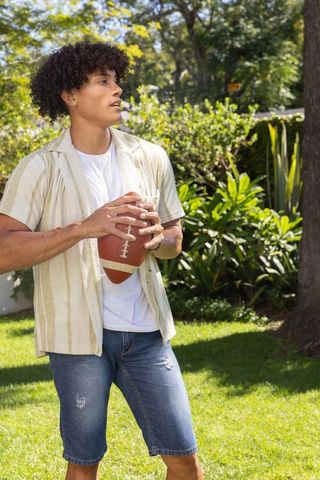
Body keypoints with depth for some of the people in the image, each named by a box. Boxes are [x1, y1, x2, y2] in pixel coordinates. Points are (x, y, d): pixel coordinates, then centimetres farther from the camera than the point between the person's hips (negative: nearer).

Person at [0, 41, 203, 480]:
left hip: (145, 331, 3)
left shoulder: (149, 158, 7)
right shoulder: (40, 169, -5)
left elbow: (175, 240, 17)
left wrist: (158, 238, -8)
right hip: (77, 332, -3)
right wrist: (85, 227, -24)